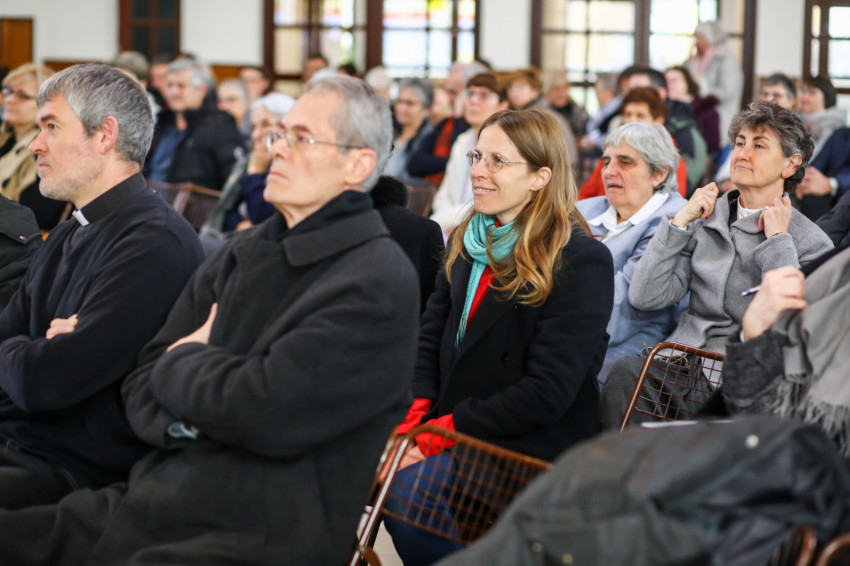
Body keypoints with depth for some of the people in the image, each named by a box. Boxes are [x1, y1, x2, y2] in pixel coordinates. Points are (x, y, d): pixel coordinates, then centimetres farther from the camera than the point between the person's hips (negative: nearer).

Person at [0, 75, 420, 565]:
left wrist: (181, 362, 1)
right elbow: (143, 385, 14)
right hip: (148, 505, 7)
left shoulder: (378, 280, -9)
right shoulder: (243, 254, 17)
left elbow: (267, 414, -18)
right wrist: (183, 423, -8)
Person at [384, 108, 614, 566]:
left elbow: (547, 391, -17)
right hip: (446, 425, 6)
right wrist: (414, 417, -10)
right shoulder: (466, 244, 11)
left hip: (530, 449, -6)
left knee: (404, 485, -29)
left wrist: (442, 430, -19)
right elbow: (430, 338, 9)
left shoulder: (580, 261, -12)